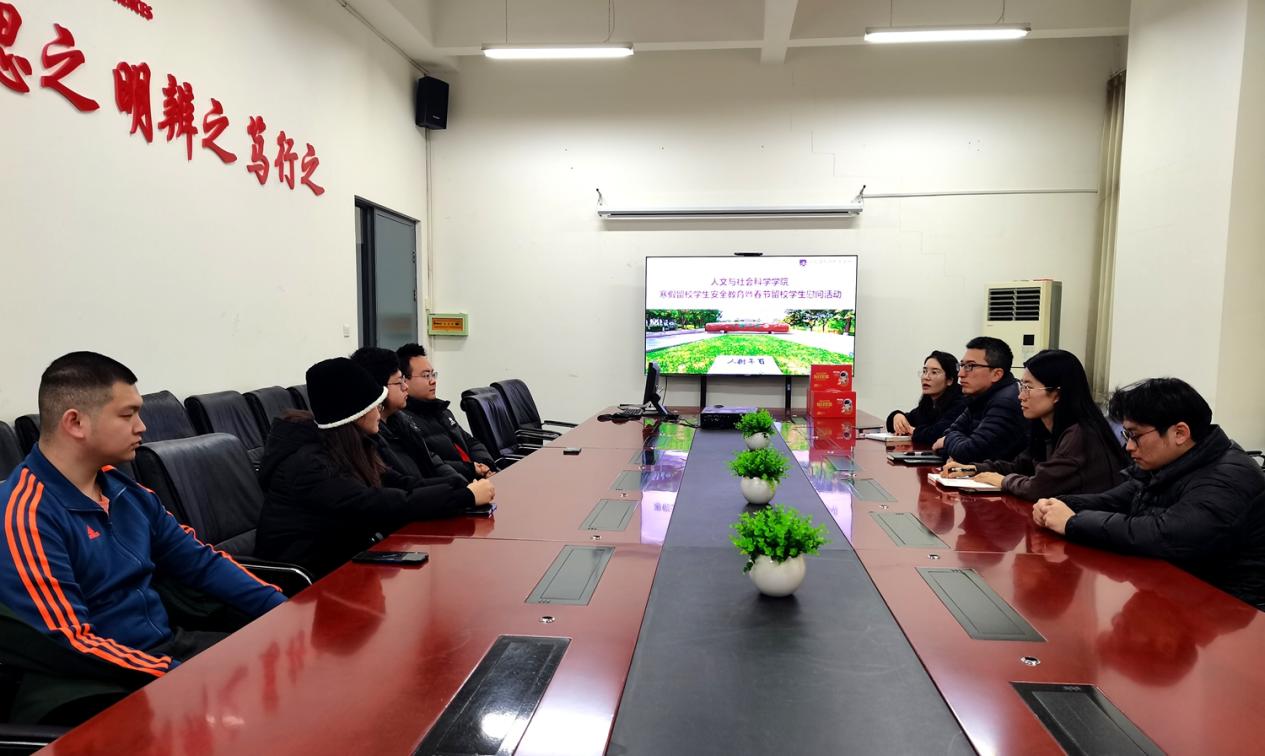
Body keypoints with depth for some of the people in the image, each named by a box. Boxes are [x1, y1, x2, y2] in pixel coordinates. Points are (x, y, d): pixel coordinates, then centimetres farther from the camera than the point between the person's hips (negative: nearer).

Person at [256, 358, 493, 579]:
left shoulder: (347, 448, 4)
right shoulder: (308, 464, -23)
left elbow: (399, 484, -1)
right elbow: (382, 505, -30)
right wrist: (466, 496, -26)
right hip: (309, 579, -8)